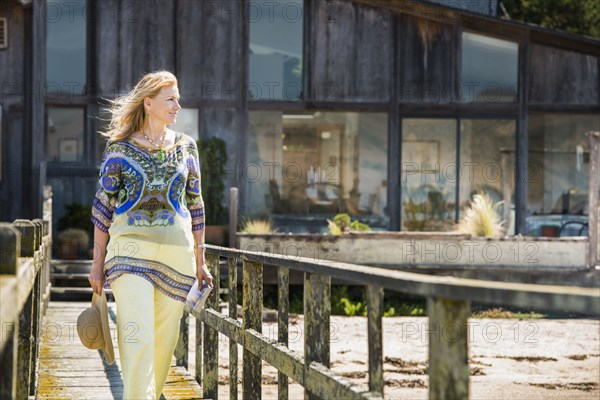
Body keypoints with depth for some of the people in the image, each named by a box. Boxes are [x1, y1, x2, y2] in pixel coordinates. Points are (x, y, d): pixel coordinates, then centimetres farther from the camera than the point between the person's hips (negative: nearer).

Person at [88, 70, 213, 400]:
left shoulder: (186, 146, 10)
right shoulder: (119, 147, 2)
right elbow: (103, 204, 3)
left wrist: (199, 261, 14)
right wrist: (98, 261, 1)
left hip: (177, 251, 3)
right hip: (131, 249, -3)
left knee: (164, 340, 7)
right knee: (137, 336, -15)